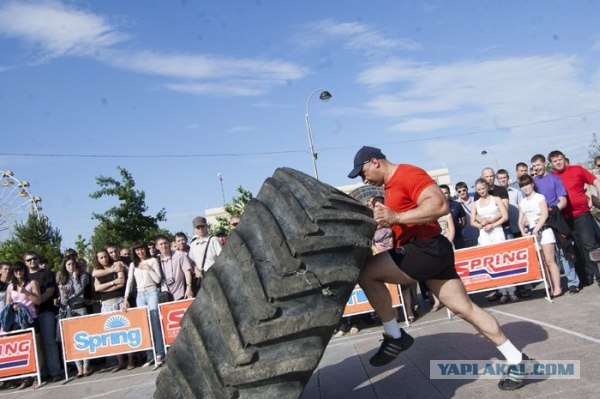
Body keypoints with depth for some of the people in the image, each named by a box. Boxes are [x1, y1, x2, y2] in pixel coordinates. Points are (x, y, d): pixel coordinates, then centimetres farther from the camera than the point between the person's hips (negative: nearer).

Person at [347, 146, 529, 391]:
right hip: (428, 251, 11)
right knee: (465, 308, 11)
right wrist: (382, 217, 14)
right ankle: (516, 360, 19)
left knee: (364, 272, -16)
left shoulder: (407, 174, -12)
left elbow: (439, 205, -26)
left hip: (426, 249, -11)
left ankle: (395, 337, -4)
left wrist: (395, 217, -28)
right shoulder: (391, 185, 20)